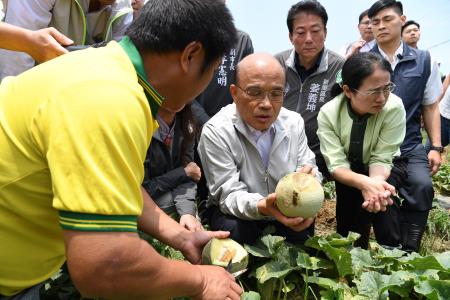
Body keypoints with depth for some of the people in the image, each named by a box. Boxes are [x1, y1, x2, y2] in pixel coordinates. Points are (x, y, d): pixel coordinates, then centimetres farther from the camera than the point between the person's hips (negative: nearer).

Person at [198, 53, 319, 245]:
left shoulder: (294, 122, -5)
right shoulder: (215, 132, -20)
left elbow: (307, 168, -2)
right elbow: (229, 195, -20)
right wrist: (262, 206, -41)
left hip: (287, 211, 4)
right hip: (235, 214, -3)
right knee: (239, 232, -32)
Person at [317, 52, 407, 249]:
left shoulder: (394, 107, -27)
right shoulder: (328, 113, -25)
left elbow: (381, 158, -22)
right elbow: (336, 164, -27)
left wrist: (376, 183, -44)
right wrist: (365, 183, -46)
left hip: (386, 168, 0)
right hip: (348, 170, 0)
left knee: (381, 196, -26)